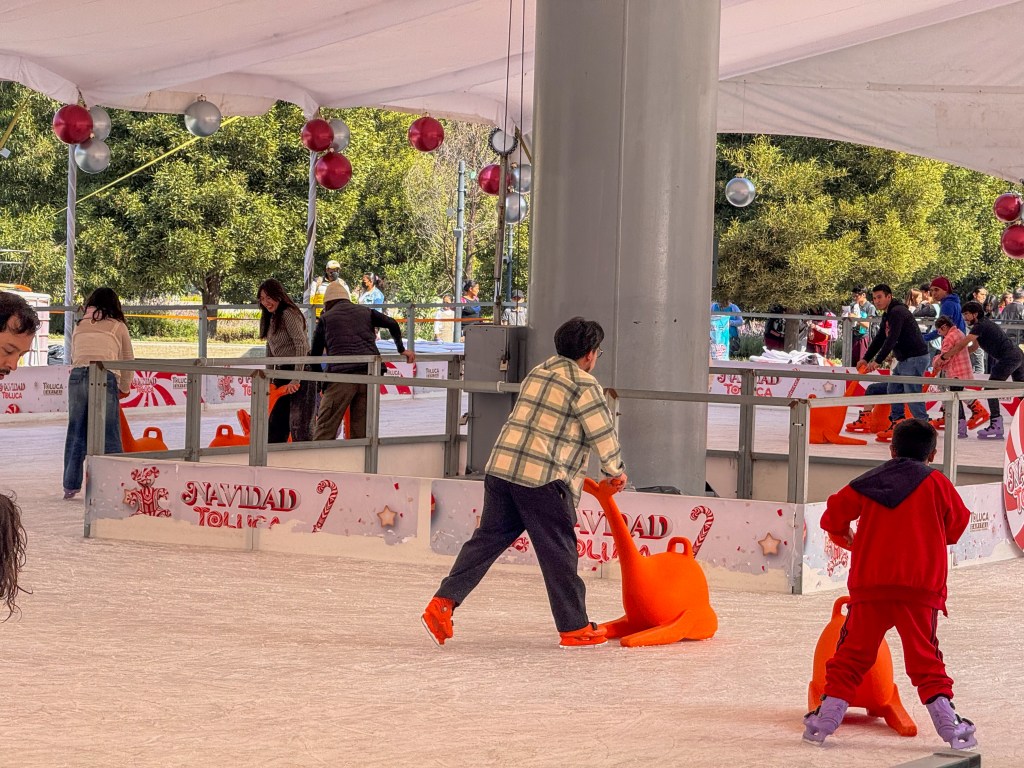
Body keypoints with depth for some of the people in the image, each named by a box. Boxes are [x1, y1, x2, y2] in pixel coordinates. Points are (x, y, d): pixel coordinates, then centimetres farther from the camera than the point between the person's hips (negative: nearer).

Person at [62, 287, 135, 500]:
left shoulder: (80, 326, 25)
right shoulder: (118, 326, 16)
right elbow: (128, 361, 20)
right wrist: (124, 388, 37)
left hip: (77, 375, 3)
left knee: (76, 432, 12)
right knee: (108, 434, 3)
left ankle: (70, 486, 16)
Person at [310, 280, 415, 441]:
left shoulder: (325, 318, 14)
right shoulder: (365, 312, 20)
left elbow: (315, 354, 12)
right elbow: (392, 324, 12)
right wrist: (401, 349, 25)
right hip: (370, 374, 3)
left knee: (325, 428, -2)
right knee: (361, 428, 8)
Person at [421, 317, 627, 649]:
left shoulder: (536, 374, 19)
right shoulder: (585, 386, -6)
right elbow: (604, 435, -2)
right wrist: (616, 471, 17)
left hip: (501, 468, 7)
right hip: (543, 480, -7)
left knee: (488, 539, 11)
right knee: (559, 552, 3)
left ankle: (443, 603, 3)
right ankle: (574, 628, 12)